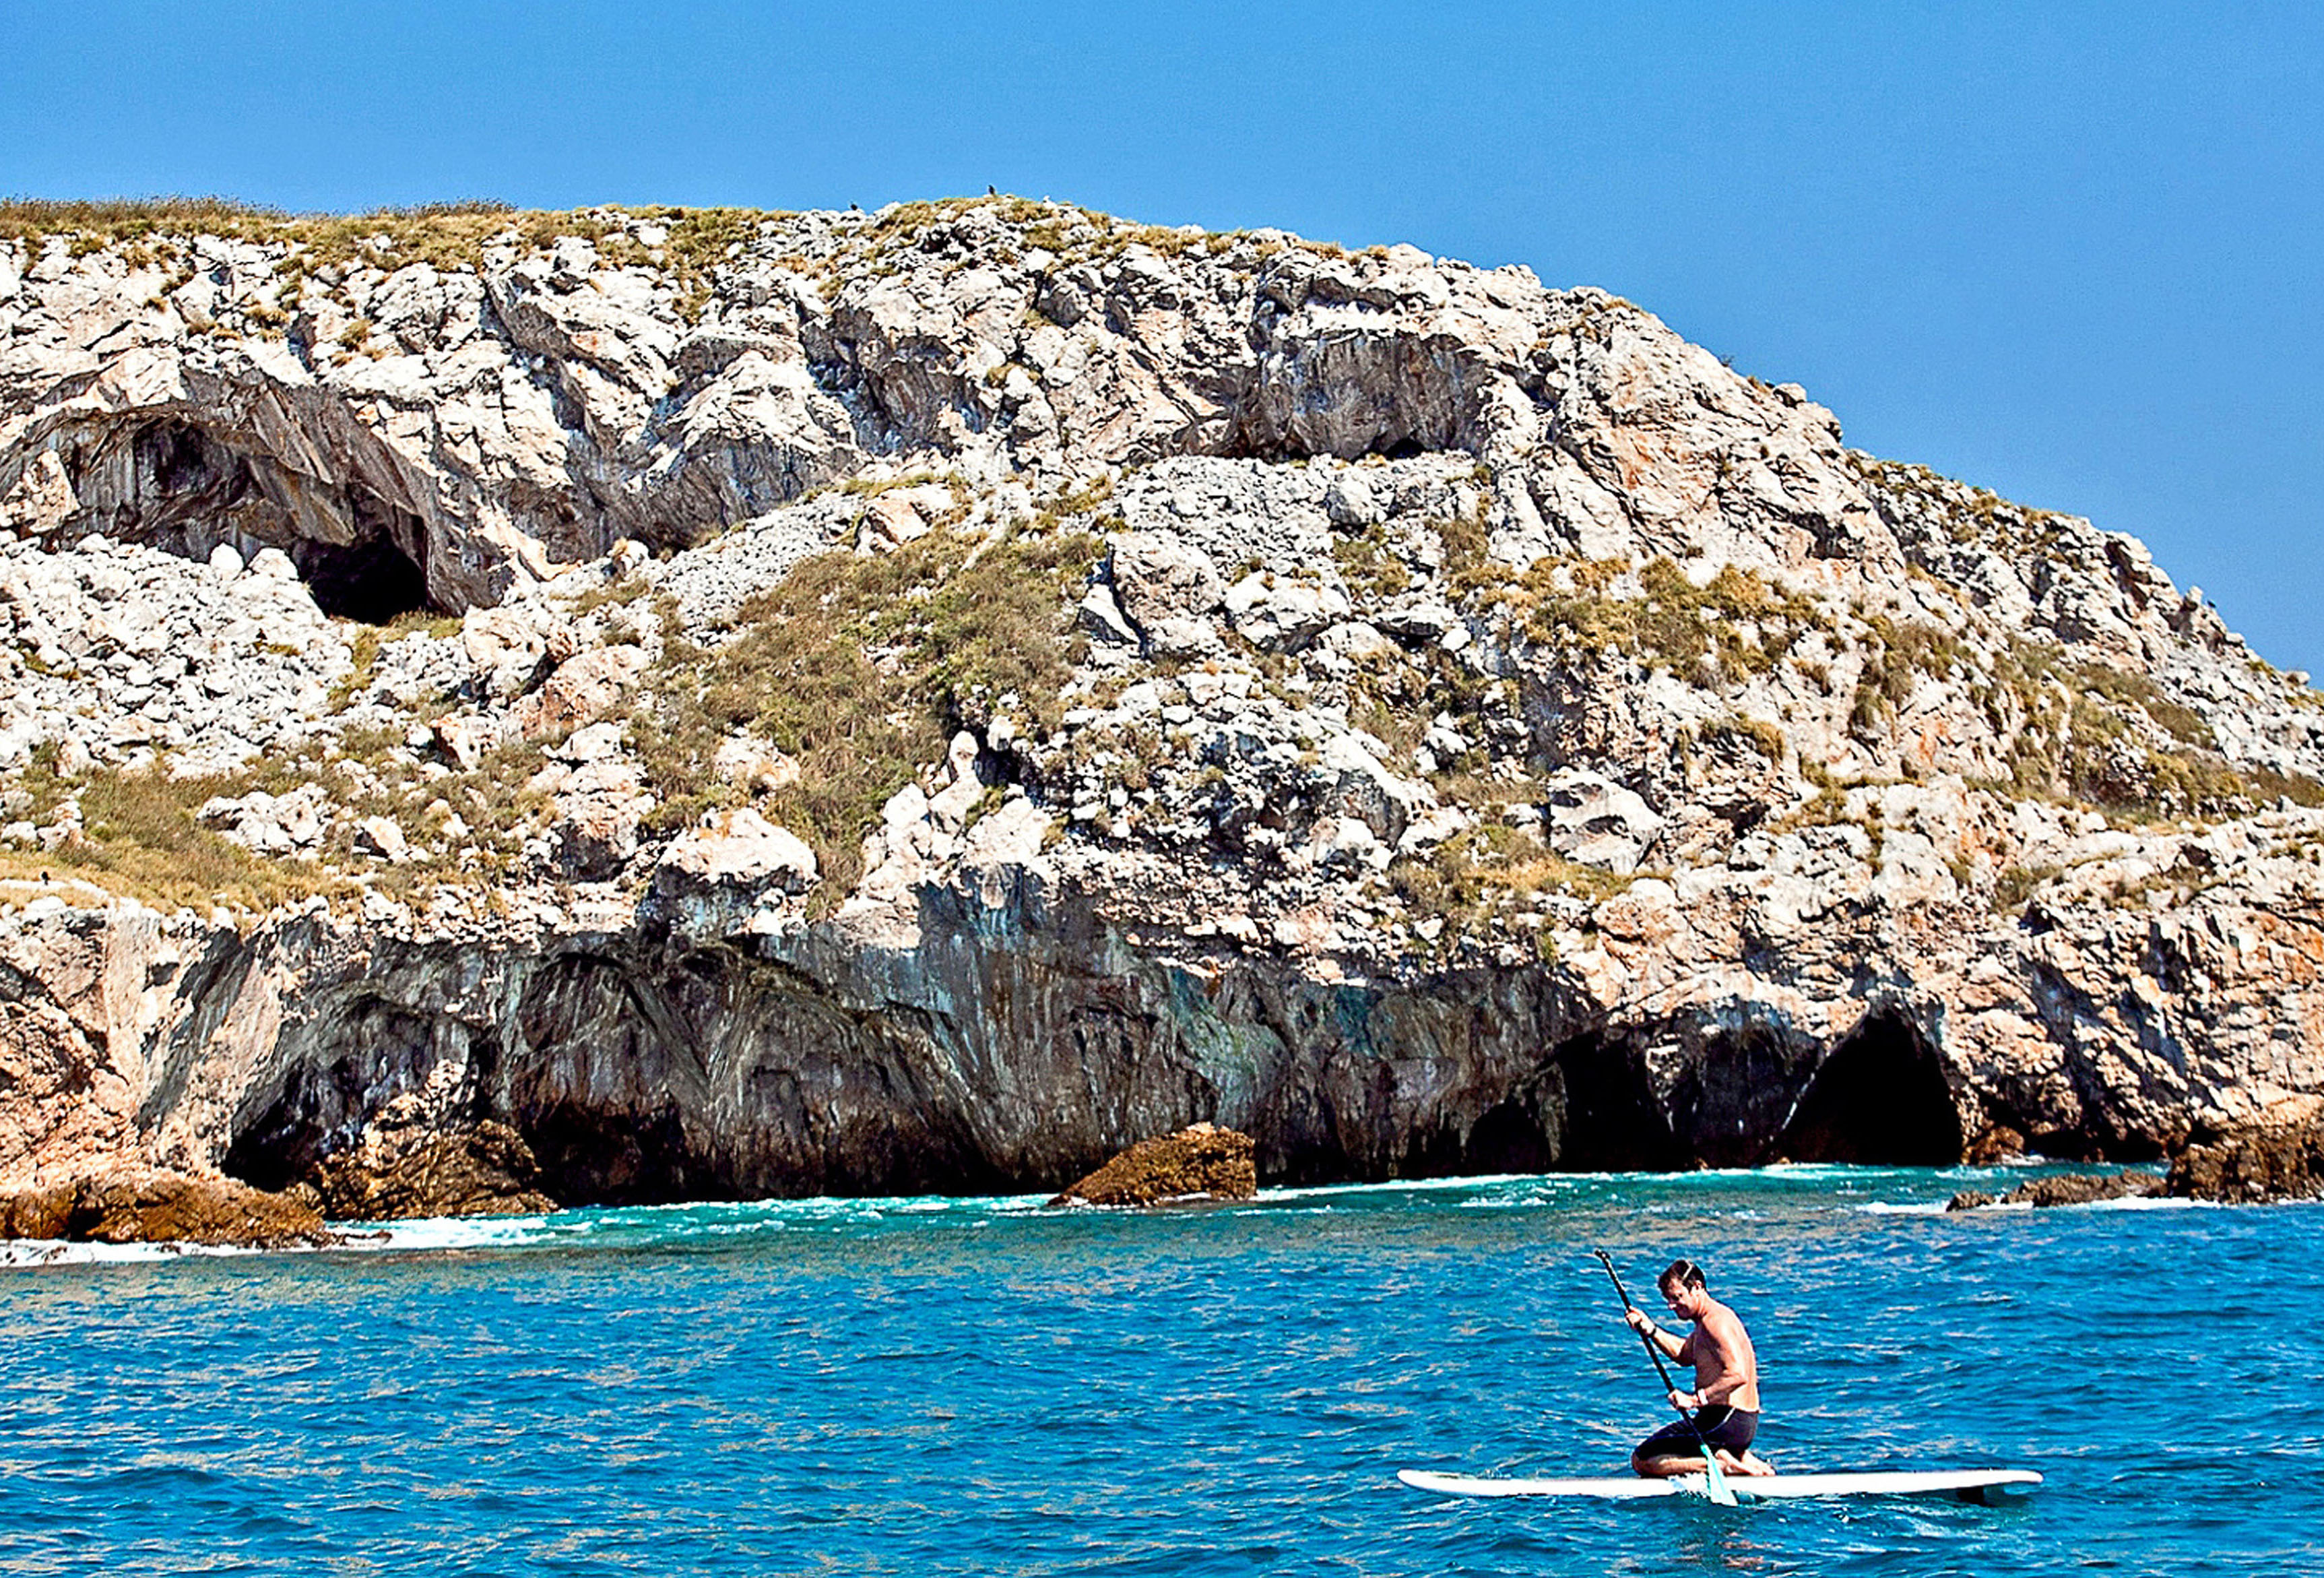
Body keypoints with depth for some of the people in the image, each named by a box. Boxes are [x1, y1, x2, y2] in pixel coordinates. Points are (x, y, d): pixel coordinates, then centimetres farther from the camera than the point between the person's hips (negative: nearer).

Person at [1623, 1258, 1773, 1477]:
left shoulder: (1716, 1321, -17)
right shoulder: (1709, 1319, 16)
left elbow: (1738, 1375, -29)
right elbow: (1685, 1354, 32)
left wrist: (1696, 1399, -30)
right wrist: (1651, 1330, 20)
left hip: (1727, 1423, -11)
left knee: (1642, 1460, -10)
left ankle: (1721, 1464, -14)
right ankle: (1741, 1459, 13)